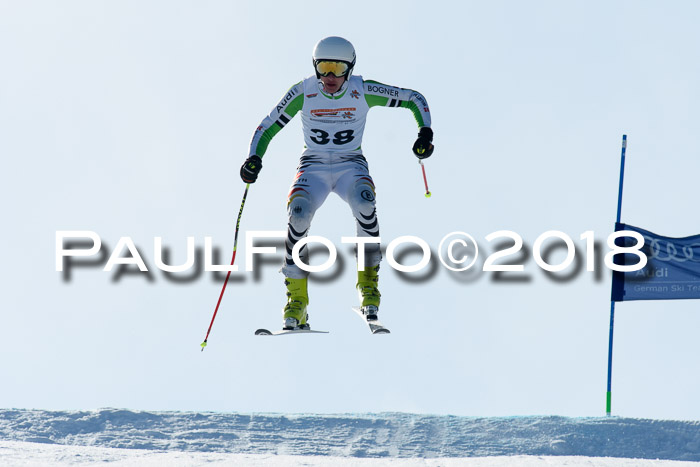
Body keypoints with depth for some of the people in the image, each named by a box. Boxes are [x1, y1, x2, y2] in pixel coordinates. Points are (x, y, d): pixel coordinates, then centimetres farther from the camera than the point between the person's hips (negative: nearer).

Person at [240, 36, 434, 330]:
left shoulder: (362, 91, -9)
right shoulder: (303, 93, -8)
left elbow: (414, 99, 0)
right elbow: (267, 128, 0)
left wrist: (425, 132, -15)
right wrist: (254, 158, -17)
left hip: (350, 165, 0)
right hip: (313, 167, 0)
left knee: (364, 204, -35)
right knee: (298, 214, -30)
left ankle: (368, 285, -19)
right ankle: (296, 301, -20)